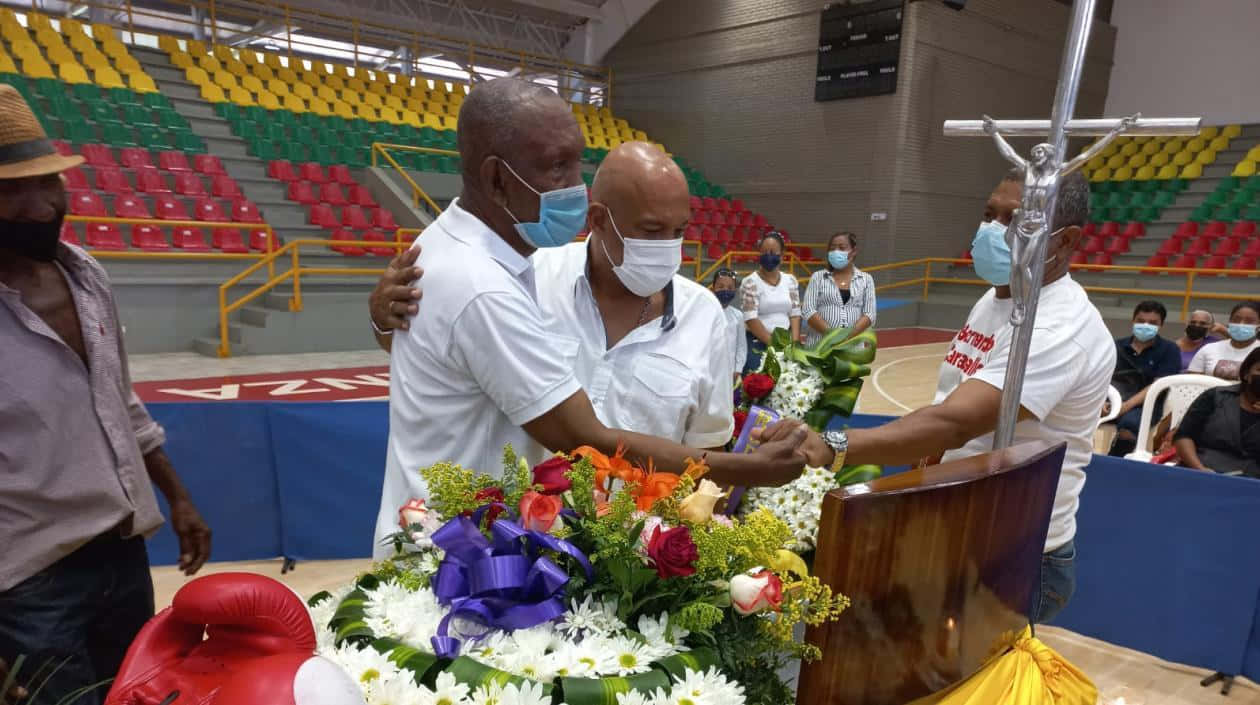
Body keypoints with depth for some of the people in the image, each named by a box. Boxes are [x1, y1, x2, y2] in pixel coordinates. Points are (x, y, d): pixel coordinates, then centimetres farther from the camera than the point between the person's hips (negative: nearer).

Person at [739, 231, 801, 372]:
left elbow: (795, 314, 8)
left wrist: (794, 342, -5)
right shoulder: (750, 282, -6)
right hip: (757, 344, -4)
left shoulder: (791, 281, 10)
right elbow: (750, 319, -13)